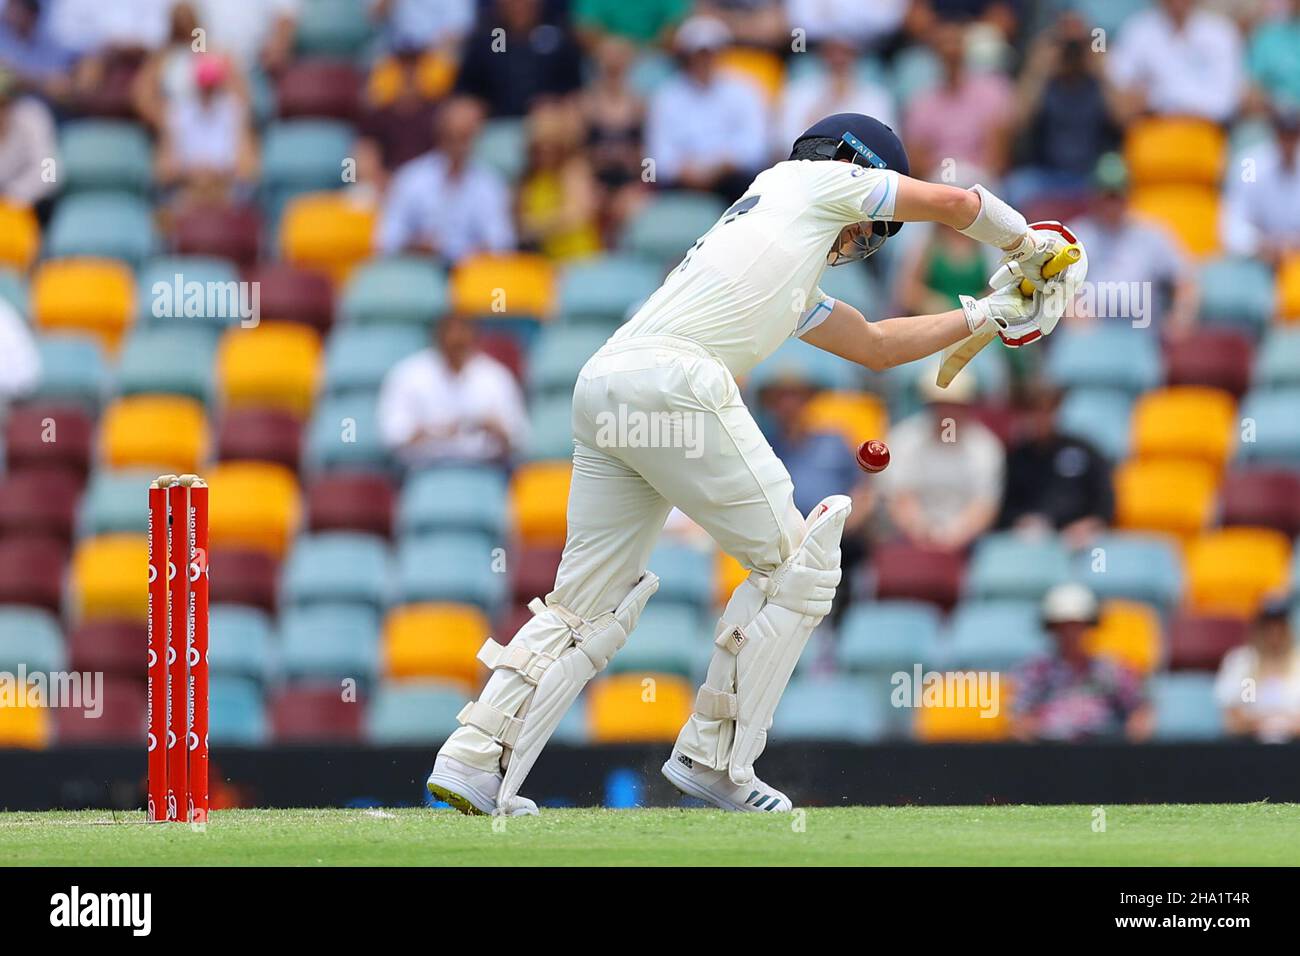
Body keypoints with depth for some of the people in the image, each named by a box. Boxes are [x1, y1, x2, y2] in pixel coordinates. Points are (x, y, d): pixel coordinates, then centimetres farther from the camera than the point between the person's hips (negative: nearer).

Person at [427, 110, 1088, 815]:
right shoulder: (812, 180, 17)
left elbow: (876, 346, 47)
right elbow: (953, 203, 21)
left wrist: (990, 314, 50)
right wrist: (1025, 245, 39)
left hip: (601, 388, 9)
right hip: (670, 379, -9)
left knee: (587, 604, 12)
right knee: (795, 564, 1)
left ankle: (473, 760, 3)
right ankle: (712, 758, 0)